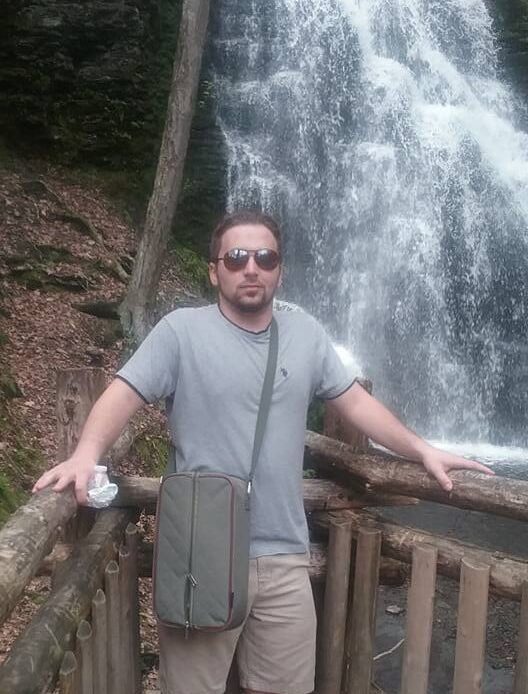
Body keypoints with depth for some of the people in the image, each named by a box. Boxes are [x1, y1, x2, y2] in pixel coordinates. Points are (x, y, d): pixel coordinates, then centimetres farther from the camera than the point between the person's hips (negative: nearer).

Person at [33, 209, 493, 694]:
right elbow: (123, 395, -12)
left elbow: (355, 401, 13)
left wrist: (423, 450, 8)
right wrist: (87, 453, -31)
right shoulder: (181, 330, -5)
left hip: (284, 559, 4)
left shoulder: (306, 333, 8)